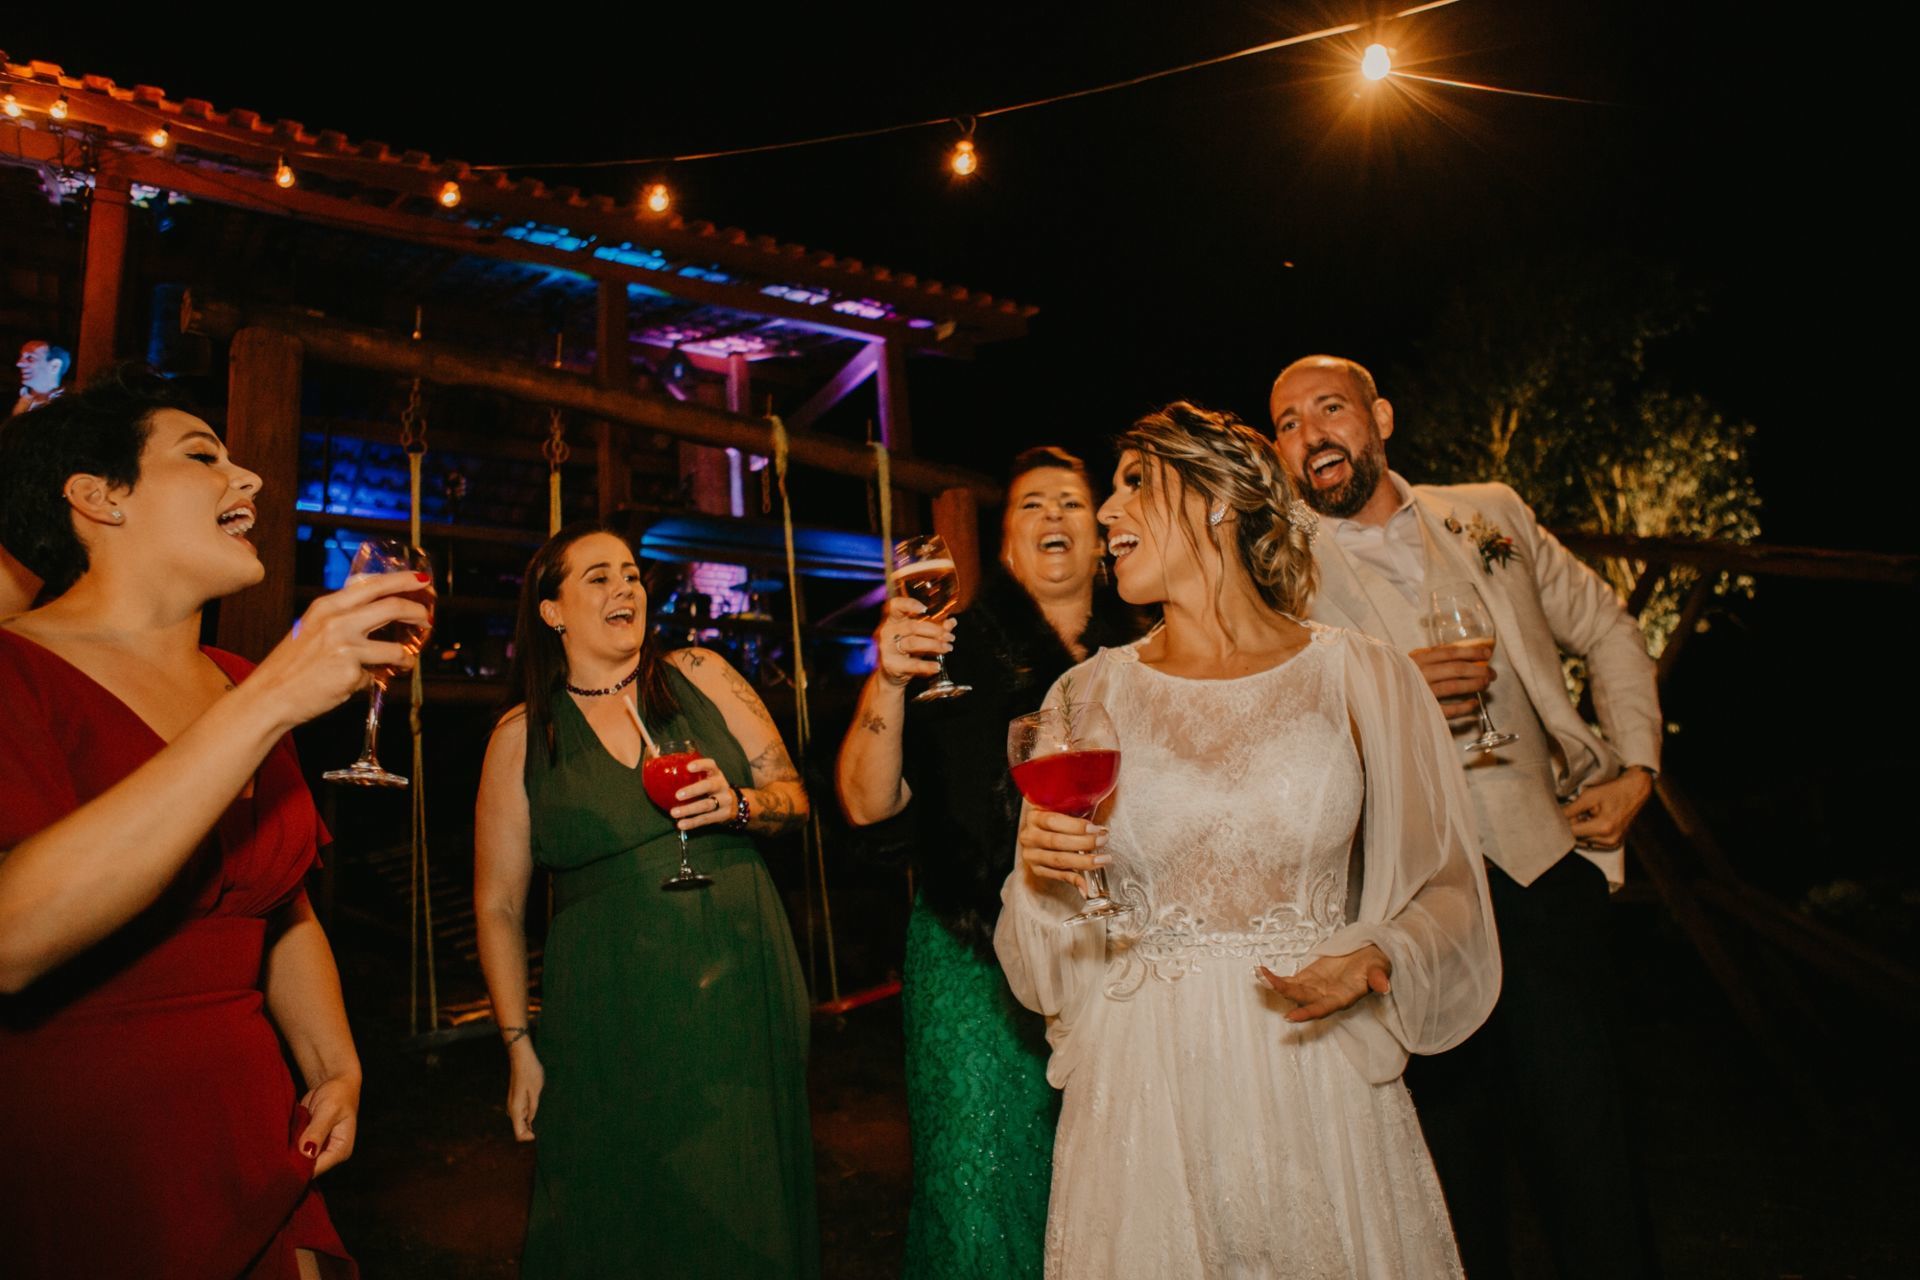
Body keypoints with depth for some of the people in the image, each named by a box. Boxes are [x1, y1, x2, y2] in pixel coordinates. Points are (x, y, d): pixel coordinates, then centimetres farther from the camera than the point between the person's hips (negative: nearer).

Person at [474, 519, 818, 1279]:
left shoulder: (702, 676, 5)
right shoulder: (522, 734, 2)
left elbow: (794, 795, 7)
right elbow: (499, 904, 4)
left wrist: (741, 805, -15)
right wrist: (520, 1045, 1)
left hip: (744, 988, 1)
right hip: (613, 1017, -1)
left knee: (748, 1214, 11)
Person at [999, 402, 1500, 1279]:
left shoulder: (1362, 677, -3)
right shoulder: (1089, 697, 2)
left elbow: (1443, 890, 3)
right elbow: (1054, 954, 7)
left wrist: (1373, 965, -16)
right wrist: (1040, 873, -13)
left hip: (1317, 1083, -1)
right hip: (1143, 1095, 1)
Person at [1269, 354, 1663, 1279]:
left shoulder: (1490, 515, 9)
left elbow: (1608, 633, 19)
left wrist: (1636, 769, 9)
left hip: (1551, 872, 3)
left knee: (1585, 1150, 9)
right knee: (1455, 1165, 8)